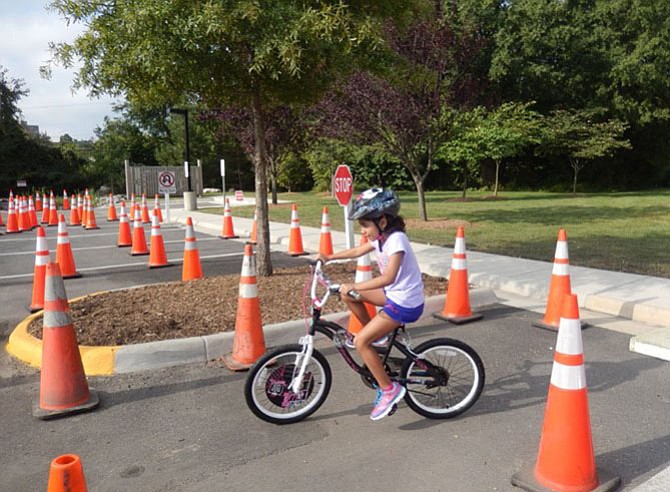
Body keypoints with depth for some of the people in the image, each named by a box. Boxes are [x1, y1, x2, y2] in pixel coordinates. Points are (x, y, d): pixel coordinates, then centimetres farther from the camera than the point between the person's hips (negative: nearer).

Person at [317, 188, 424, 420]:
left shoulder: (396, 239, -24)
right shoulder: (381, 238, 3)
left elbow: (388, 277, -35)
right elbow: (357, 251, 21)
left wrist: (354, 286, -36)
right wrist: (329, 257, 16)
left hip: (405, 303, -9)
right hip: (394, 294, 9)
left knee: (361, 342, -11)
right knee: (348, 295, 8)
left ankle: (389, 389, 0)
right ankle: (376, 334, 21)